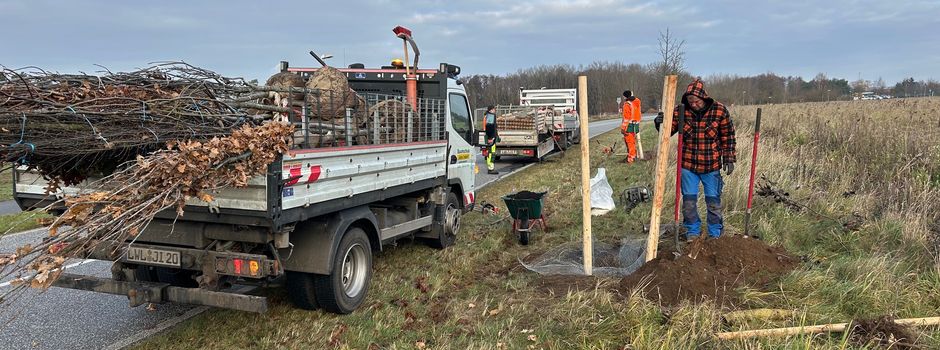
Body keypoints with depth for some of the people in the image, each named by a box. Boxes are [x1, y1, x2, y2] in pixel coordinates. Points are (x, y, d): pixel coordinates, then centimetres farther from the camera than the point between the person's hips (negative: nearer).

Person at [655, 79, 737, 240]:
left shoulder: (719, 110, -10)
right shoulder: (680, 111, -8)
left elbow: (728, 136, -1)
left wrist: (729, 159, -3)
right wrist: (660, 124, -21)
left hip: (711, 166, -1)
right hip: (688, 165, 1)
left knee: (713, 201, 10)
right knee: (689, 200, 7)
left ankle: (715, 234, 26)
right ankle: (693, 232, 24)